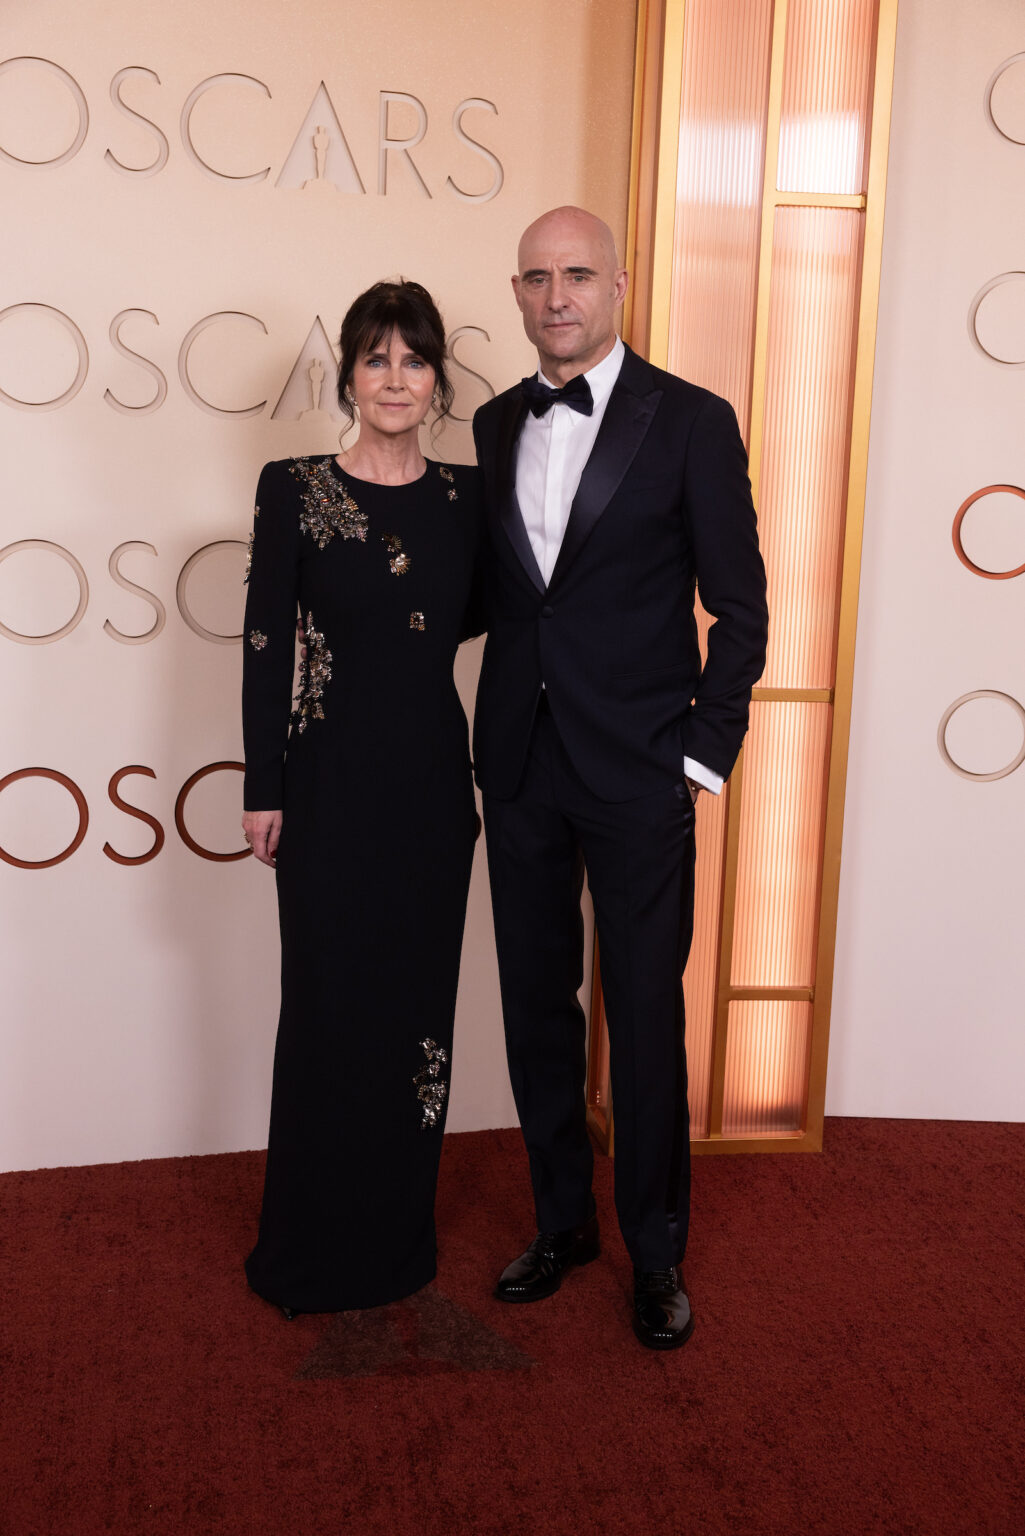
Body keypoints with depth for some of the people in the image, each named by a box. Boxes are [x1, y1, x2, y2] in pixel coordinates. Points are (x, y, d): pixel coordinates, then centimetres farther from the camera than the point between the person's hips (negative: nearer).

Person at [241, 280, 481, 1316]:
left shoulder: (464, 498, 5)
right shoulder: (295, 489, -5)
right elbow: (266, 645, -5)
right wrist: (264, 789, -6)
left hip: (434, 782, 4)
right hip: (333, 784, -3)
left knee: (419, 1003, 11)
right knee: (328, 1006, 5)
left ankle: (399, 1234, 31)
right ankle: (315, 1251, 25)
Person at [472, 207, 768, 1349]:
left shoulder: (691, 421, -4)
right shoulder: (495, 425, 10)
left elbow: (739, 607, -4)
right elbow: (492, 590, 14)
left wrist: (705, 753, -8)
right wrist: (495, 729, 4)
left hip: (638, 775, -4)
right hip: (520, 770, 5)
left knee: (644, 1019, 5)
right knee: (536, 1008, 13)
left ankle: (656, 1251, 25)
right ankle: (563, 1223, 33)